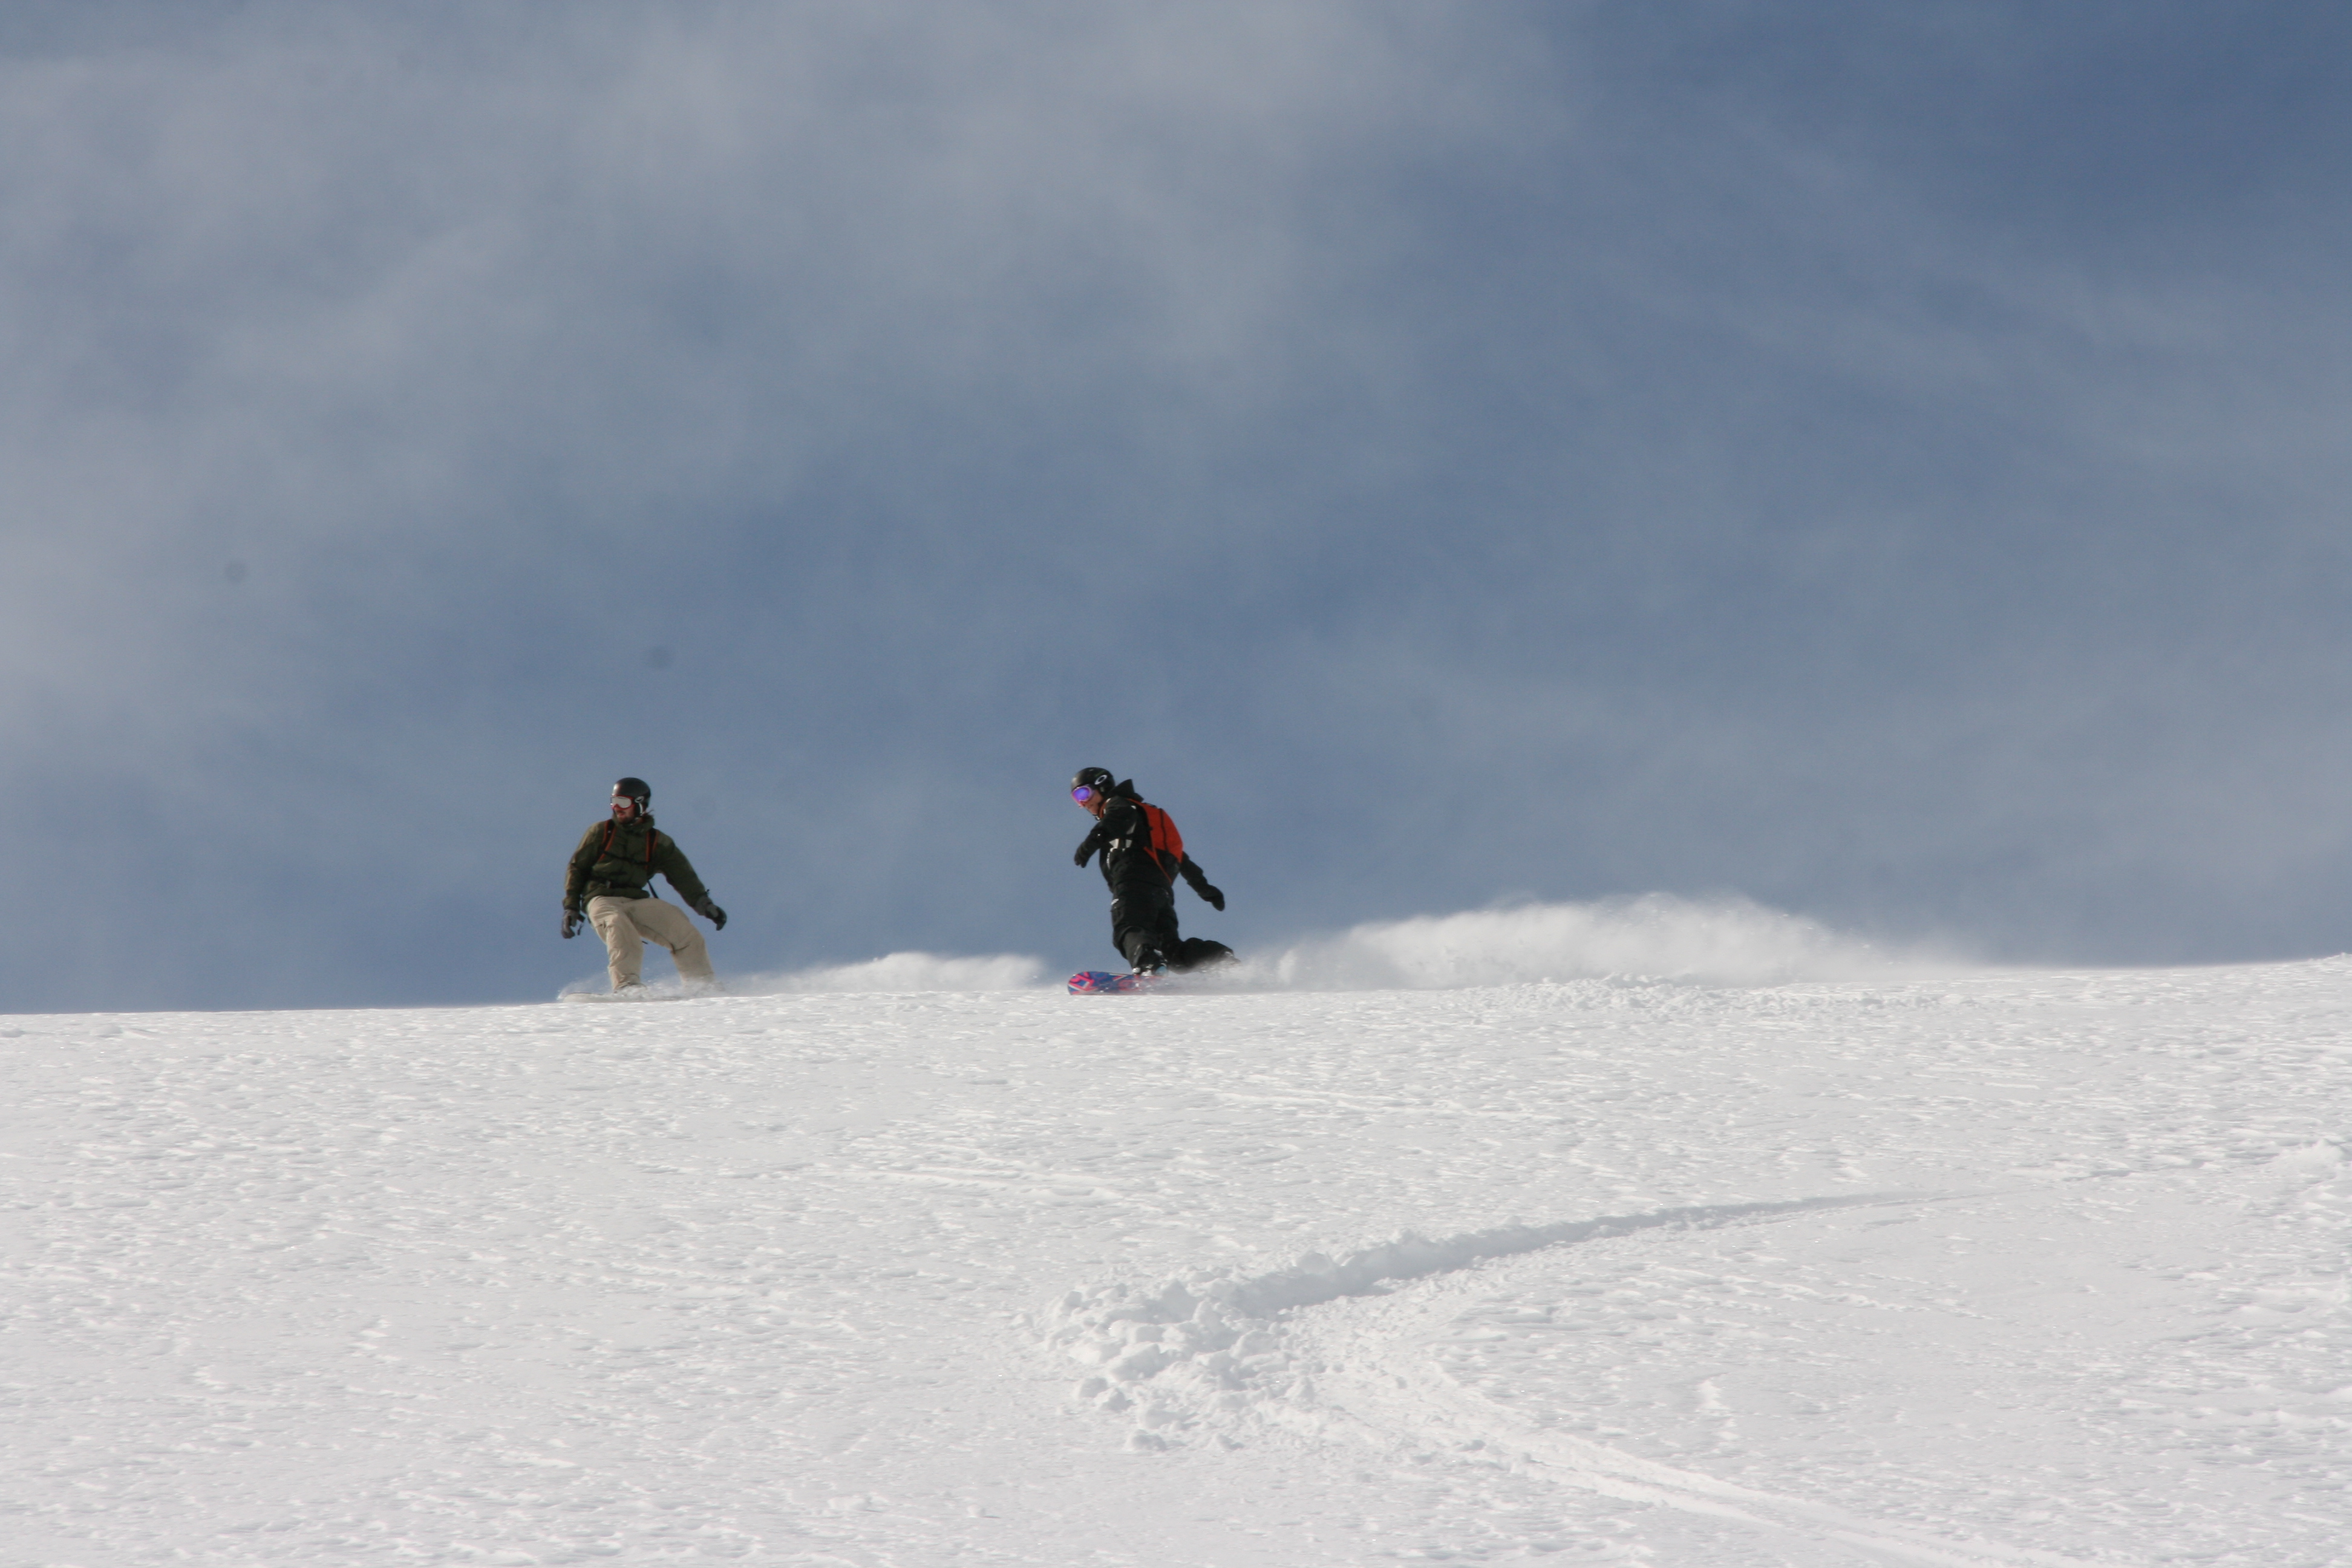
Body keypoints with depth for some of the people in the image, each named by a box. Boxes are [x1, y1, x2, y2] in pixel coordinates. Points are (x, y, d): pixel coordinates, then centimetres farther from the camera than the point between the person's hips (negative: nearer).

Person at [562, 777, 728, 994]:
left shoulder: (658, 843, 11)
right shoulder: (601, 832, 10)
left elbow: (683, 877, 1)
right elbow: (577, 868, 12)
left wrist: (704, 904, -15)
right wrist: (571, 907, 1)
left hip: (638, 902, 2)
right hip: (602, 900, -2)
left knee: (685, 931, -15)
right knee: (619, 927, -36)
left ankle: (706, 989, -5)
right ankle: (627, 988, -50)